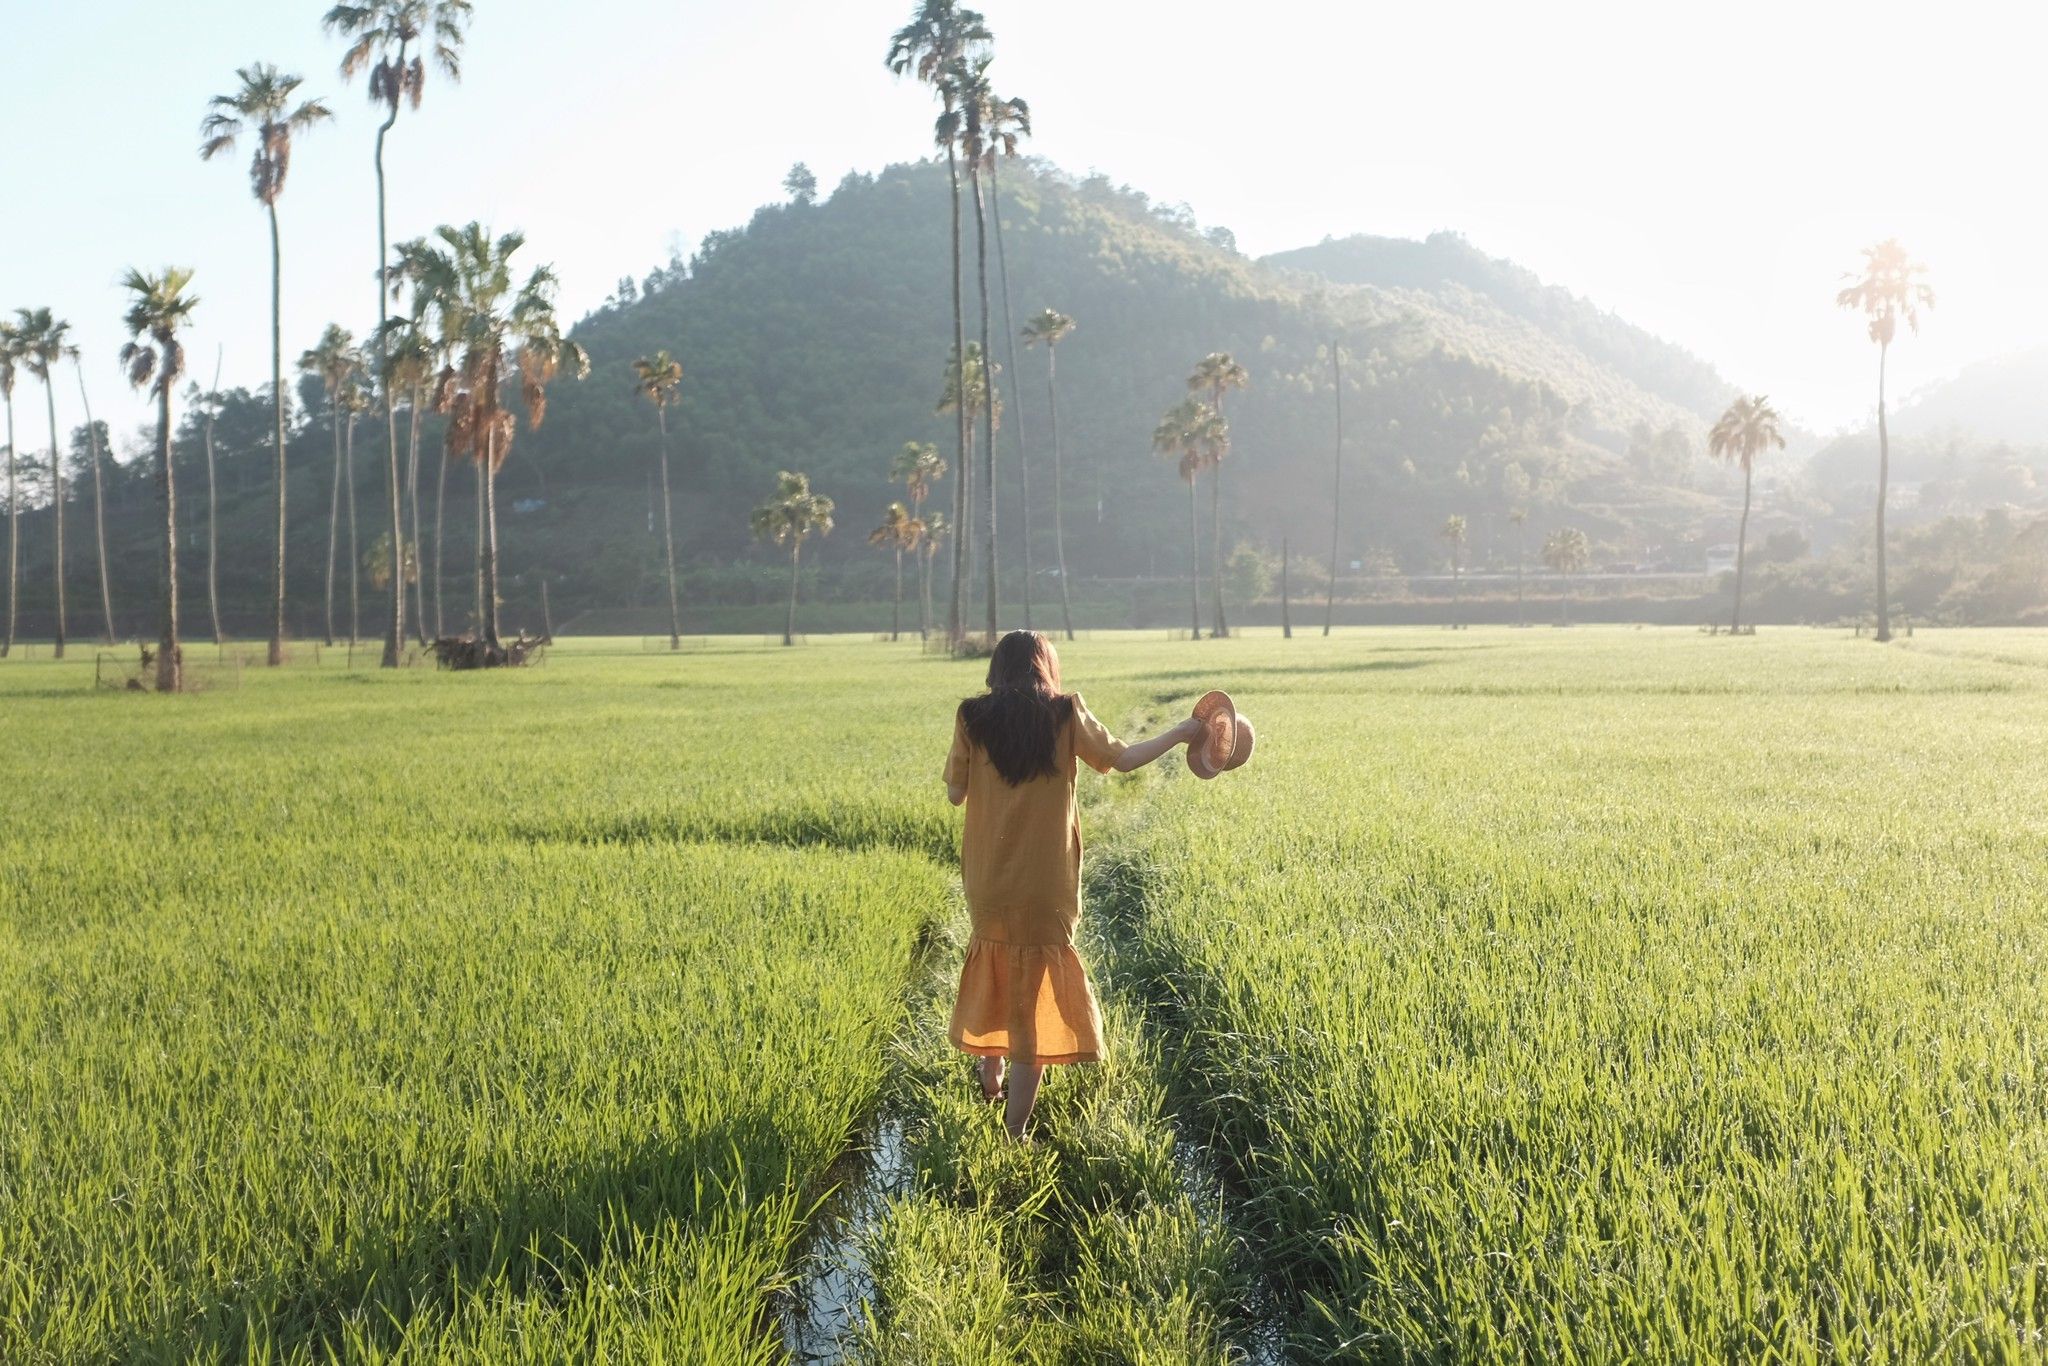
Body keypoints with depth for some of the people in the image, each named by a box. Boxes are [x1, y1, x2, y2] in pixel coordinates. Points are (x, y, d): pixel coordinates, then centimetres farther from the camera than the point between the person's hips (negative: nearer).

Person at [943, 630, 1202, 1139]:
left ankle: (990, 1079, 38)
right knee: (1032, 1001, 6)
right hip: (1046, 885, -2)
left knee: (997, 975, 28)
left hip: (987, 882, 2)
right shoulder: (1065, 714, -4)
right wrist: (1181, 733, 17)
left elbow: (955, 793, 3)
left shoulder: (973, 717, -2)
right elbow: (1122, 758, 3)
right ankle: (1014, 1131, 9)